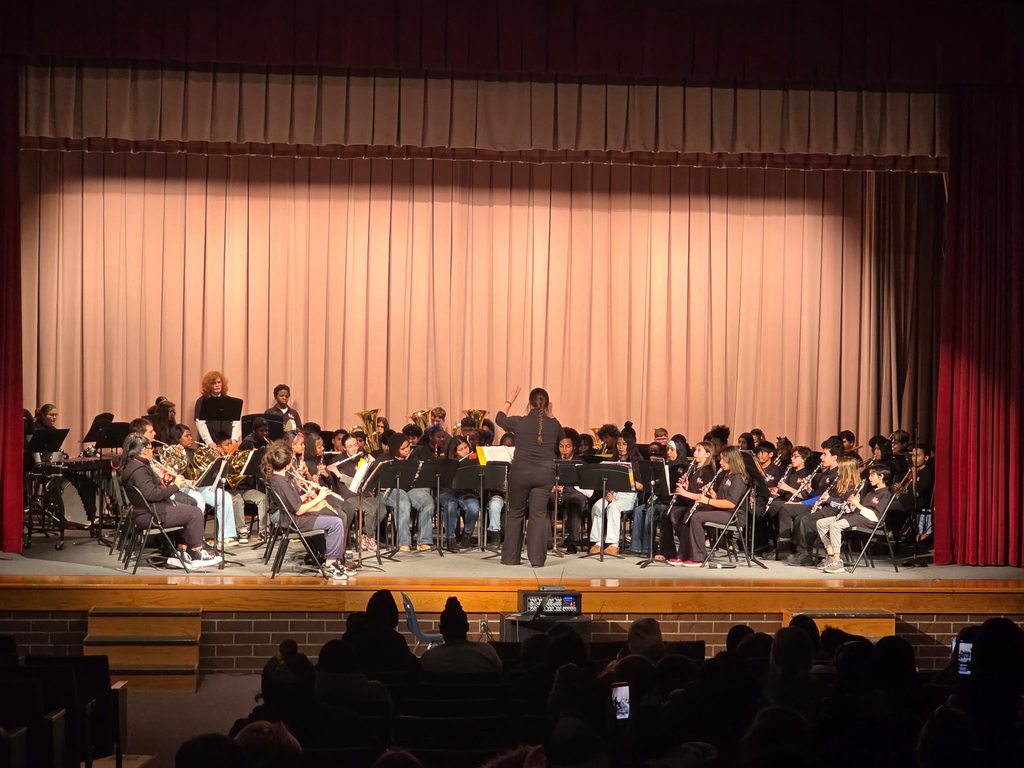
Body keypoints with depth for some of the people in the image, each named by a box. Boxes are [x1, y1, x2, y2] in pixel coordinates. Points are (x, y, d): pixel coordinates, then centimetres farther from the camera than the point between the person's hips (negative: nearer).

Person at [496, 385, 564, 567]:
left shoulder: (520, 422, -7)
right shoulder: (554, 425, -3)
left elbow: (500, 418, 13)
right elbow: (562, 439, 21)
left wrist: (509, 401, 25)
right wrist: (550, 415, 18)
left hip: (520, 473, -1)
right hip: (545, 474, 1)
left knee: (515, 514, 12)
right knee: (539, 514, 3)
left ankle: (510, 557, 16)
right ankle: (537, 558, -2)